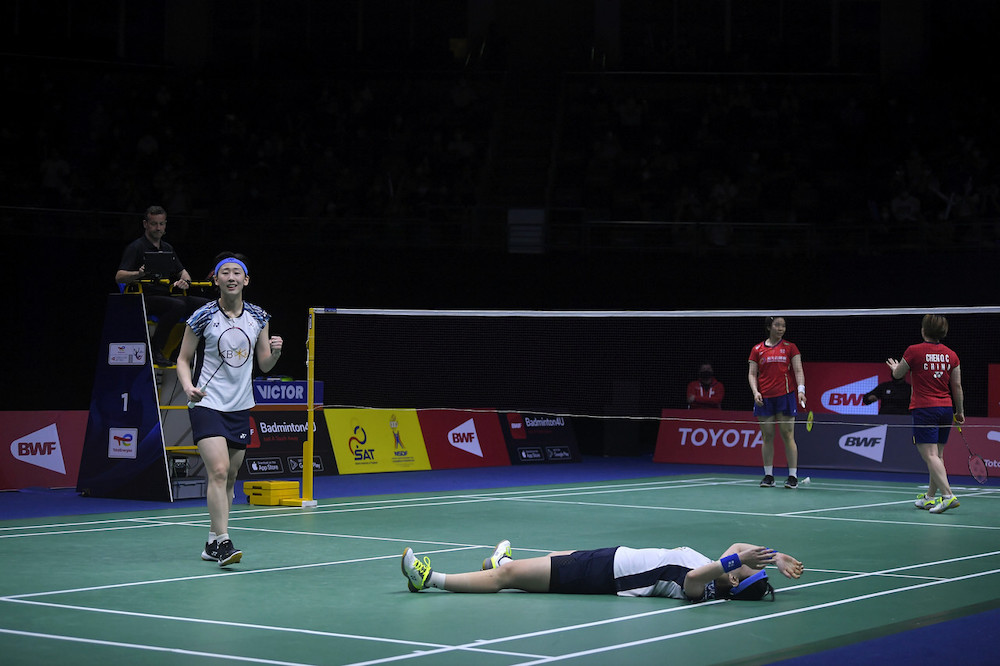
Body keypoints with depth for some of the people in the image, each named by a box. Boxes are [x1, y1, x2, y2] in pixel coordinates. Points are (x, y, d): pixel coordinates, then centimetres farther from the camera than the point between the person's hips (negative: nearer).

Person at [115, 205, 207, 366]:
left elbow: (182, 272, 25)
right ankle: (154, 349, -27)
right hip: (146, 297, -7)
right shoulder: (136, 247, -1)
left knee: (206, 304, -13)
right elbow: (119, 277, -11)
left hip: (167, 295, 7)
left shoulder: (167, 248, 21)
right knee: (177, 305, -37)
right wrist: (139, 273, -32)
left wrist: (185, 280, -1)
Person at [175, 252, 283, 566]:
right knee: (219, 471, -19)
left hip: (240, 407, 5)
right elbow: (183, 359, 1)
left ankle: (212, 543, 20)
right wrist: (188, 385, -18)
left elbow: (264, 365, 10)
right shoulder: (203, 317, -6)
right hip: (207, 403, -5)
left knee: (230, 477, 9)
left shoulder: (258, 317, 5)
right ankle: (223, 542, -19)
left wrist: (275, 352, -11)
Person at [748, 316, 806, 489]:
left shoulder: (790, 347, 6)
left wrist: (801, 390, -15)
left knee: (788, 436, -4)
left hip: (785, 397, -2)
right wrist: (755, 391, -7)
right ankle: (768, 475, 10)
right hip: (764, 398, 2)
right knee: (767, 437, 4)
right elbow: (752, 374, 9)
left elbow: (798, 371, 1)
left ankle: (793, 476, -1)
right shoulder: (757, 350, 9)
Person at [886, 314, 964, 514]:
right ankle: (930, 497, 24)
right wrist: (960, 412, 19)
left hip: (924, 409, -6)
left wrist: (895, 367, 31)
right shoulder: (951, 355, 5)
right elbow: (957, 387, 8)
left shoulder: (914, 351, -7)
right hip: (946, 408, 6)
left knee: (930, 454, -11)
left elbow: (898, 374, 8)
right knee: (938, 455, 15)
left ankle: (948, 495, -26)